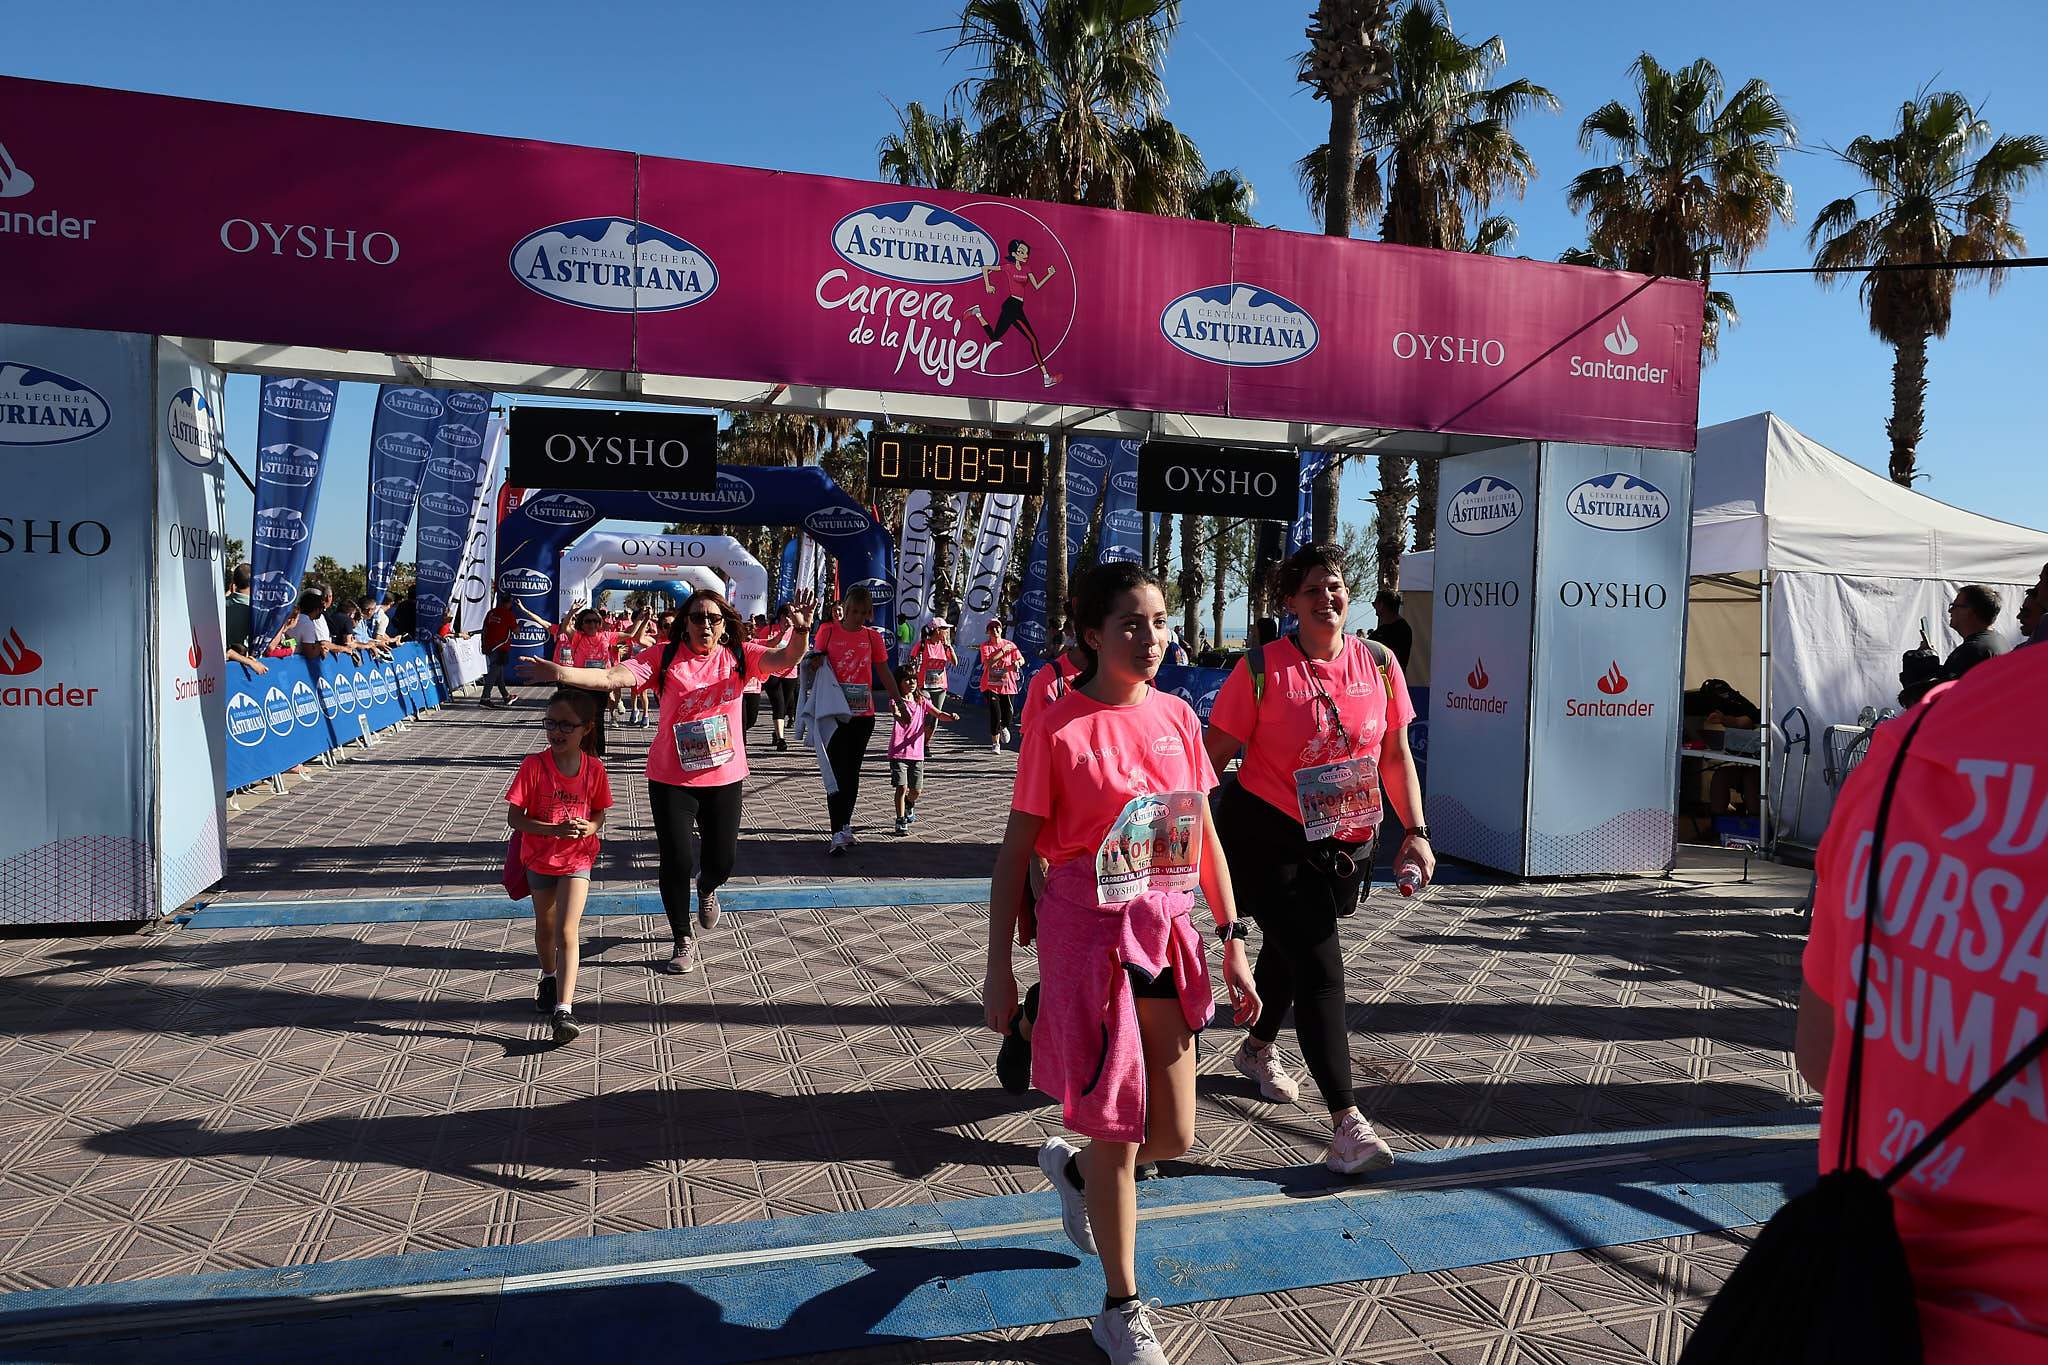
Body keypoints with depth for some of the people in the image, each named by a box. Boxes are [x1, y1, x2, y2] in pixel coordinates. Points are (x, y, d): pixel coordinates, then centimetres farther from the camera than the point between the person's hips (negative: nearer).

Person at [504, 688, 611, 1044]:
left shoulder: (595, 768, -12)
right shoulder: (533, 765, -18)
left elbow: (600, 813, 2)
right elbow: (513, 817, -16)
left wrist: (589, 827, -21)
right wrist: (555, 830, -29)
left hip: (577, 858, -1)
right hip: (539, 858, 1)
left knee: (567, 932, -12)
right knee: (545, 927, 21)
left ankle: (563, 1009, -12)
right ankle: (549, 978, 49)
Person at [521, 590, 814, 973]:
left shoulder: (738, 655, -4)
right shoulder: (664, 655, -8)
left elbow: (785, 658, -18)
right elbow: (614, 677, -17)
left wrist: (801, 630, -39)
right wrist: (561, 673, -32)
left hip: (724, 776, 1)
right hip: (671, 778, -1)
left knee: (723, 859, 10)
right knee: (676, 861, 4)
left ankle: (707, 888, 50)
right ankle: (683, 941, 26)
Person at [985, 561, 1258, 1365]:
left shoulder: (1177, 717, 3)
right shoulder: (1059, 728, -12)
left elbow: (1205, 835, 9)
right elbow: (1016, 851, -7)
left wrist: (1233, 943, 7)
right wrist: (998, 969, -6)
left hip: (1167, 935, 5)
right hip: (1089, 938, -5)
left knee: (1174, 1137, 12)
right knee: (1118, 1134, 6)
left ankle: (1074, 1168, 45)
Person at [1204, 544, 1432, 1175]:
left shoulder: (1379, 663, 1)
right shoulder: (1262, 669, -12)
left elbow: (1396, 755, 7)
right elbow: (1213, 755, -8)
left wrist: (1415, 831, 0)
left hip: (1347, 841, 5)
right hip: (1268, 837, -5)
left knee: (1289, 948, 23)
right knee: (1319, 963, -11)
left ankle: (1258, 1048, 50)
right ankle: (1347, 1122, -7)